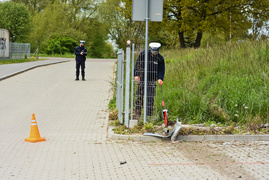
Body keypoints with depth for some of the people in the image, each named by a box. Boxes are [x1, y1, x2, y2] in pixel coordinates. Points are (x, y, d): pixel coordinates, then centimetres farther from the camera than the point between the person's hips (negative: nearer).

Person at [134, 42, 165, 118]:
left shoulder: (160, 58, -1)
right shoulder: (143, 53, -2)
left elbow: (161, 69, 1)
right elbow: (137, 64, 2)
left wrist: (160, 78, -15)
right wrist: (136, 75, -5)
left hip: (152, 80, 0)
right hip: (141, 79, 0)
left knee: (150, 97, -3)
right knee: (139, 96, 3)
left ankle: (149, 114, 3)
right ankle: (137, 113, 13)